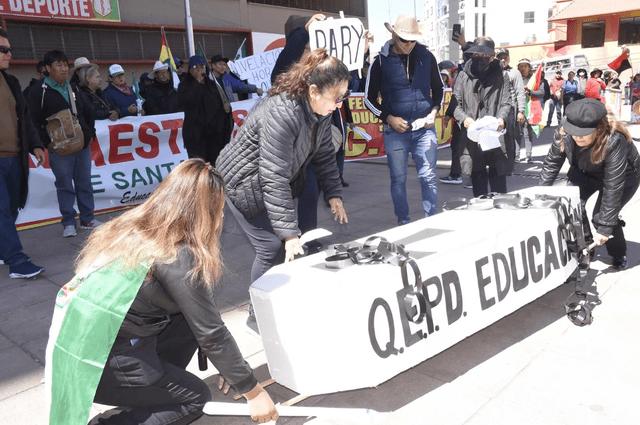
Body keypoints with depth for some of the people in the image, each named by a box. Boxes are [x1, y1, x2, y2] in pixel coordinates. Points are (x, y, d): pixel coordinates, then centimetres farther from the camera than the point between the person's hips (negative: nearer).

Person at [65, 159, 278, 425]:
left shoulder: (132, 227, 3)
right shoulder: (178, 258, -21)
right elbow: (212, 334, -15)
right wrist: (253, 391, -2)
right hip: (104, 368, -8)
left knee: (192, 315, 10)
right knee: (197, 398, 10)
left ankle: (153, 394, 15)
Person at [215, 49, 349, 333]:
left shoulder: (321, 109, -9)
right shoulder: (281, 114, -35)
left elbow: (324, 154, 5)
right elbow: (274, 179, -36)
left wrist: (334, 194, -4)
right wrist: (290, 233, -34)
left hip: (277, 181, 8)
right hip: (245, 184, -8)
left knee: (288, 246, 5)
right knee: (273, 248, -8)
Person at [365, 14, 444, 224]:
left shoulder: (427, 57, 4)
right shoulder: (381, 61, -3)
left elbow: (438, 88, 15)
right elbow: (370, 98, 3)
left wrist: (434, 111, -3)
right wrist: (389, 118, -10)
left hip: (425, 128, 1)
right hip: (395, 131, -1)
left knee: (428, 177, 0)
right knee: (398, 179, 7)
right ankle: (403, 221, 22)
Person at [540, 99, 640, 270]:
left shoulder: (614, 142, -40)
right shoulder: (564, 135, -28)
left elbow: (613, 188, -38)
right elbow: (551, 163, -14)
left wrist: (604, 227, -35)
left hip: (624, 176, -4)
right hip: (585, 173, 5)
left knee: (602, 216, -18)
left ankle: (619, 255, 11)